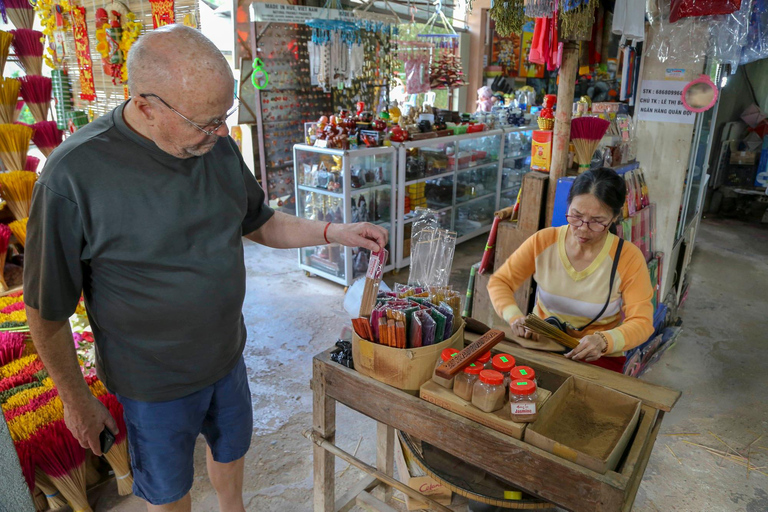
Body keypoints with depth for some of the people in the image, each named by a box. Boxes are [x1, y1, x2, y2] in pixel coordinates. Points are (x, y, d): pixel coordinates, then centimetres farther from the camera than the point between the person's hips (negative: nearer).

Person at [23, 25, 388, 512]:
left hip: (228, 357, 5)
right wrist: (76, 399, -6)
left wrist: (334, 232, -8)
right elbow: (47, 308, -16)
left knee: (231, 447, 28)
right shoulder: (75, 174, -26)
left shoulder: (220, 147, -9)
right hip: (153, 382, -4)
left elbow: (262, 223, 6)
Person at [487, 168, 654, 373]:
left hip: (597, 356, 1)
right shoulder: (543, 241, -5)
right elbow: (499, 282, -1)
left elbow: (641, 322, -10)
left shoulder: (629, 258, -9)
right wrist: (515, 317, -22)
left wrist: (603, 341, -32)